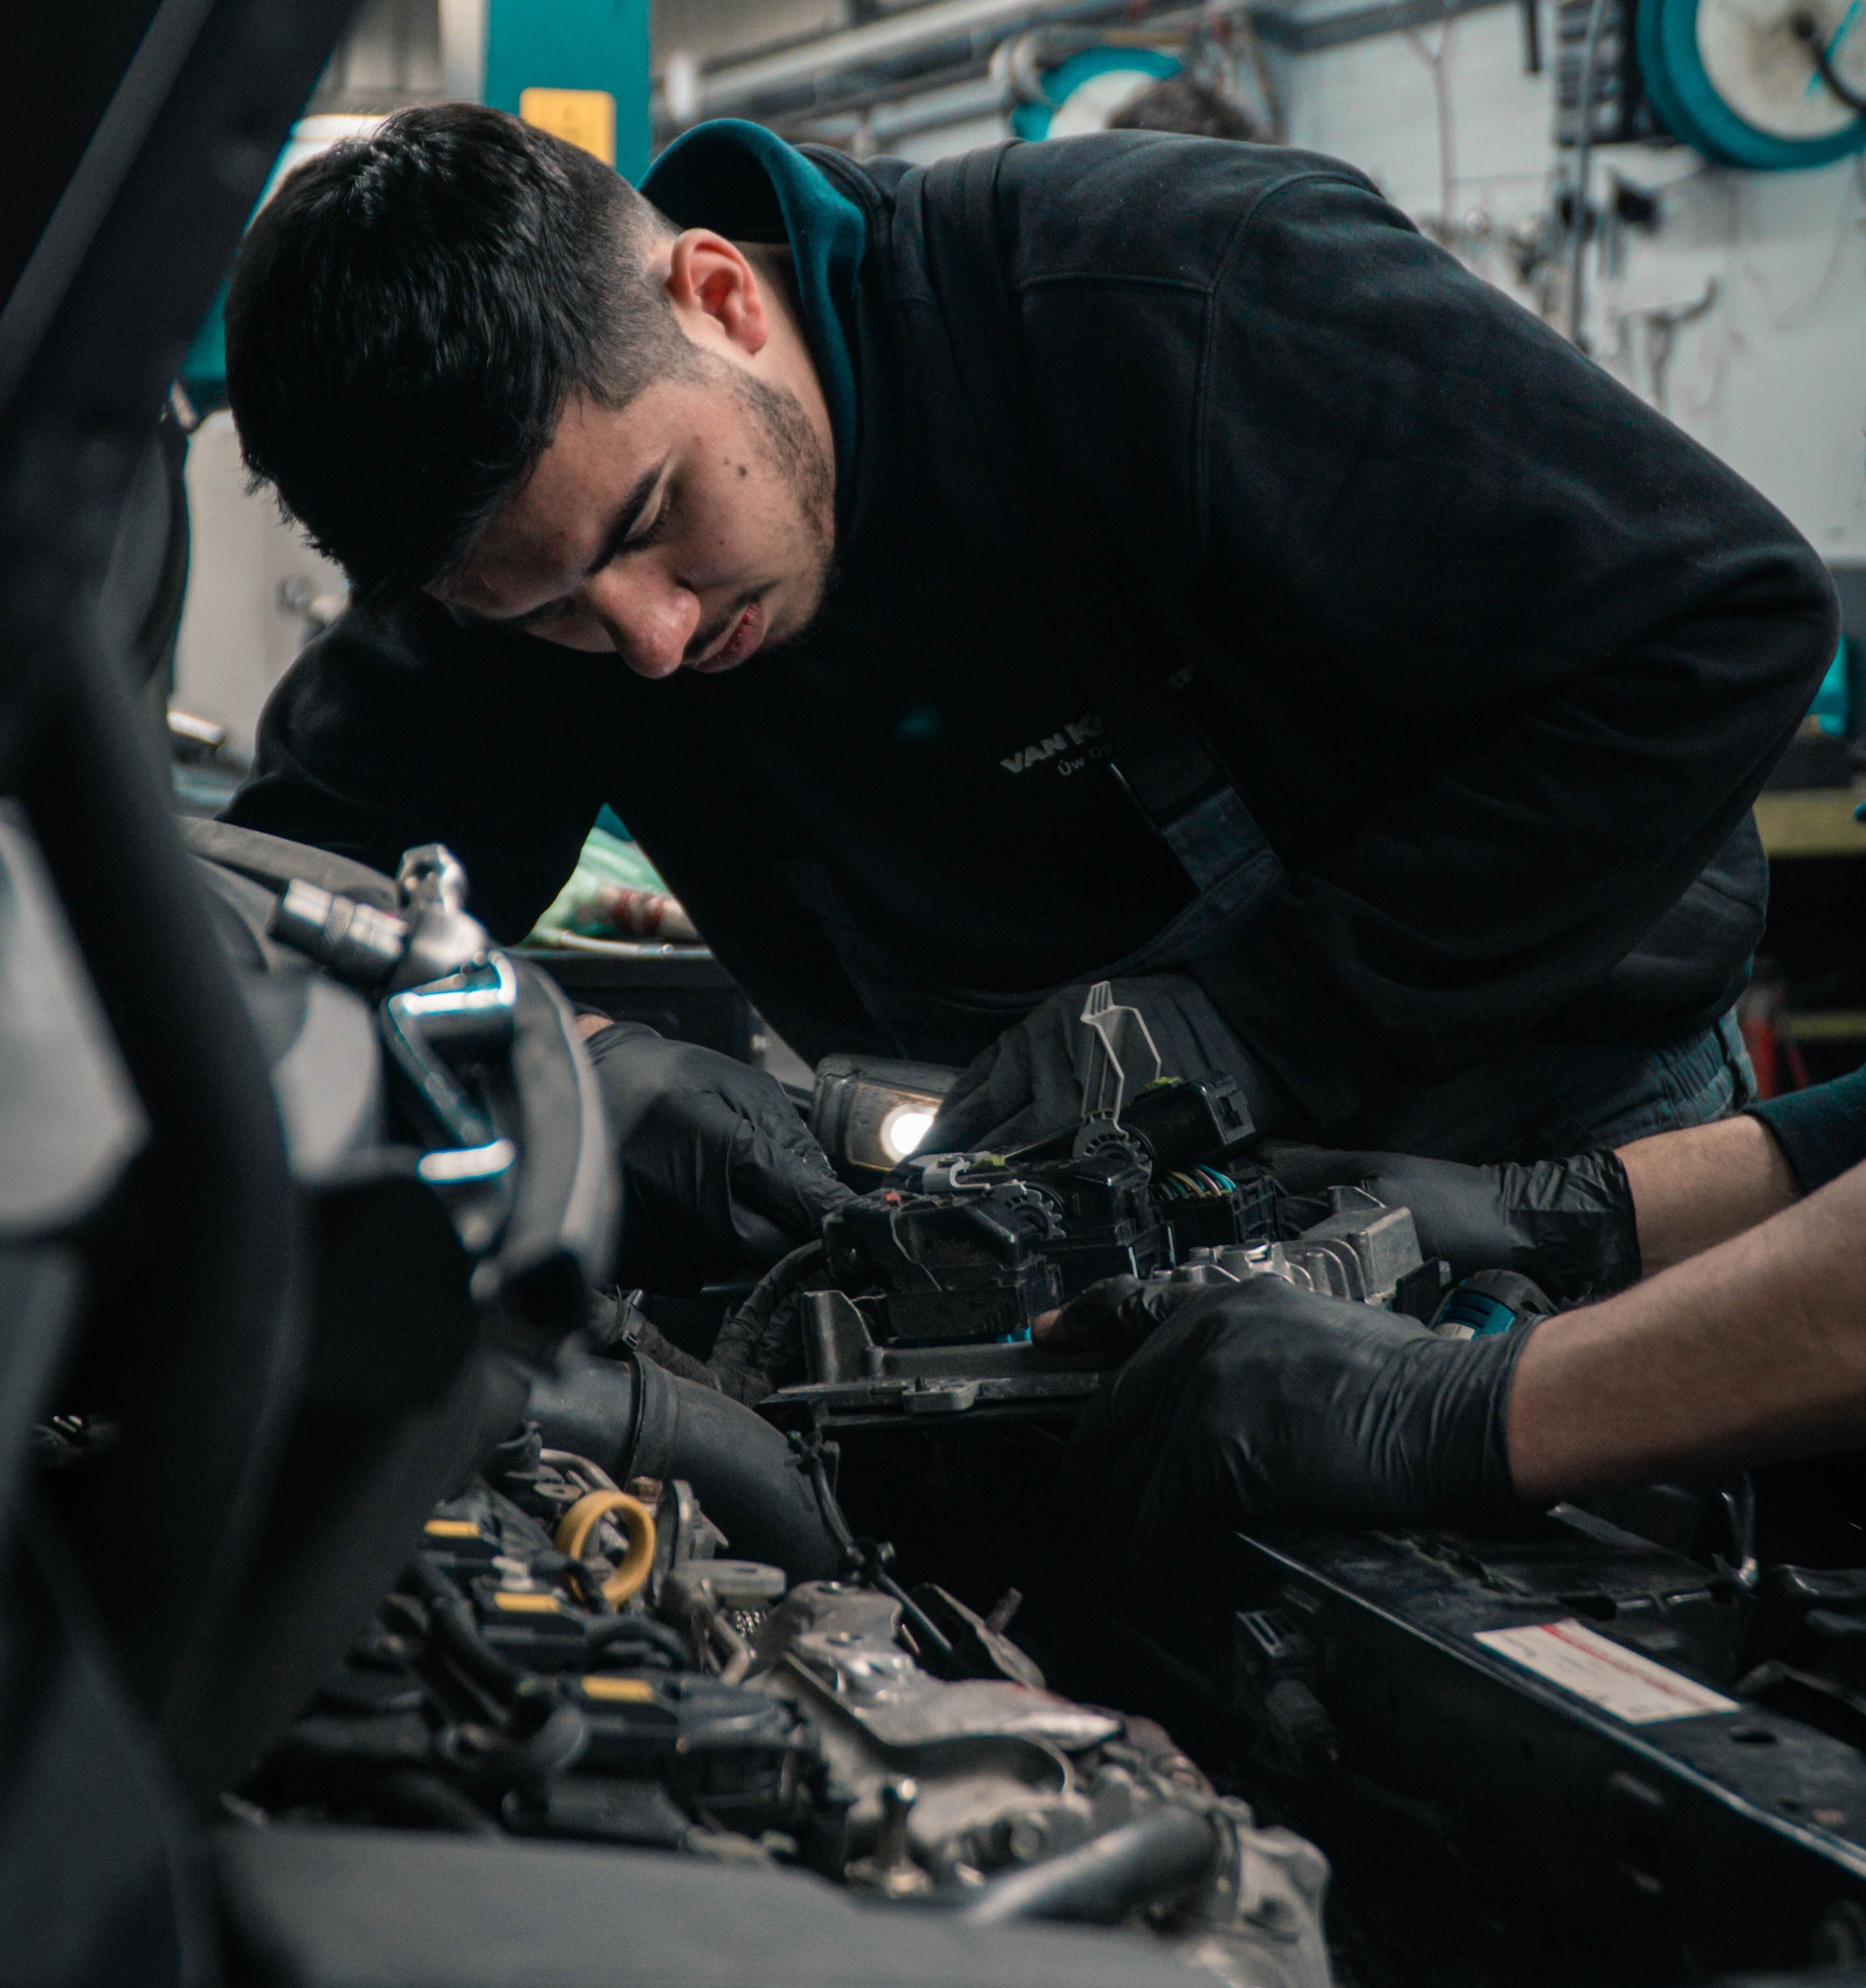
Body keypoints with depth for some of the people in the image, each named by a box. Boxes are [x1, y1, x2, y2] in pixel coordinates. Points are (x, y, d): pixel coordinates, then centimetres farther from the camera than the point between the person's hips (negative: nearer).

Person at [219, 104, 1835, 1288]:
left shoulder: (1183, 295, -30)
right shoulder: (537, 519, -14)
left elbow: (1722, 616, -30)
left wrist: (1259, 1012, -34)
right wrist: (572, 1069, -33)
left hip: (1546, 1099, -2)